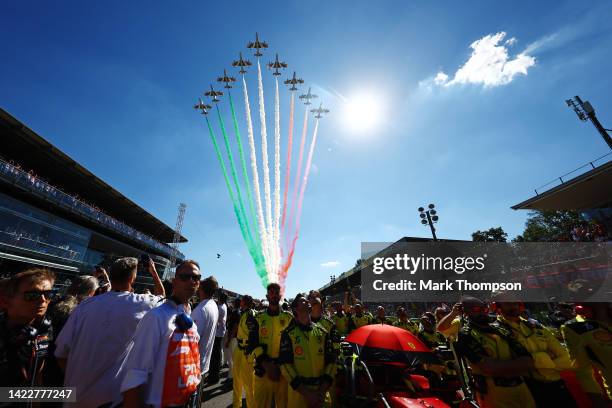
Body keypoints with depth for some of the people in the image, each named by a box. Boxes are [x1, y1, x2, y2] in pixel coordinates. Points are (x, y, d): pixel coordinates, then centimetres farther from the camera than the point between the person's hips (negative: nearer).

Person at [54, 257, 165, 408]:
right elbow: (161, 296, 8)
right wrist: (153, 272, 16)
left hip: (76, 395, 5)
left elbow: (61, 353, -1)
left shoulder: (85, 305, -6)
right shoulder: (140, 303, -14)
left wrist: (74, 380, 15)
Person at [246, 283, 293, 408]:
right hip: (262, 371, 0)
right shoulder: (257, 318, 2)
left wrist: (283, 367, -10)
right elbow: (253, 345, -5)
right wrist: (267, 365, -15)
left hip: (284, 371, 0)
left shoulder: (289, 318, 2)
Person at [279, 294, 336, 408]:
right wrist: (306, 393, -15)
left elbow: (331, 361, 1)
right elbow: (285, 364, -12)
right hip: (298, 391, -2)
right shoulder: (288, 333, -7)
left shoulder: (323, 332, 2)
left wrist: (322, 391, -10)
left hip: (321, 391, 3)